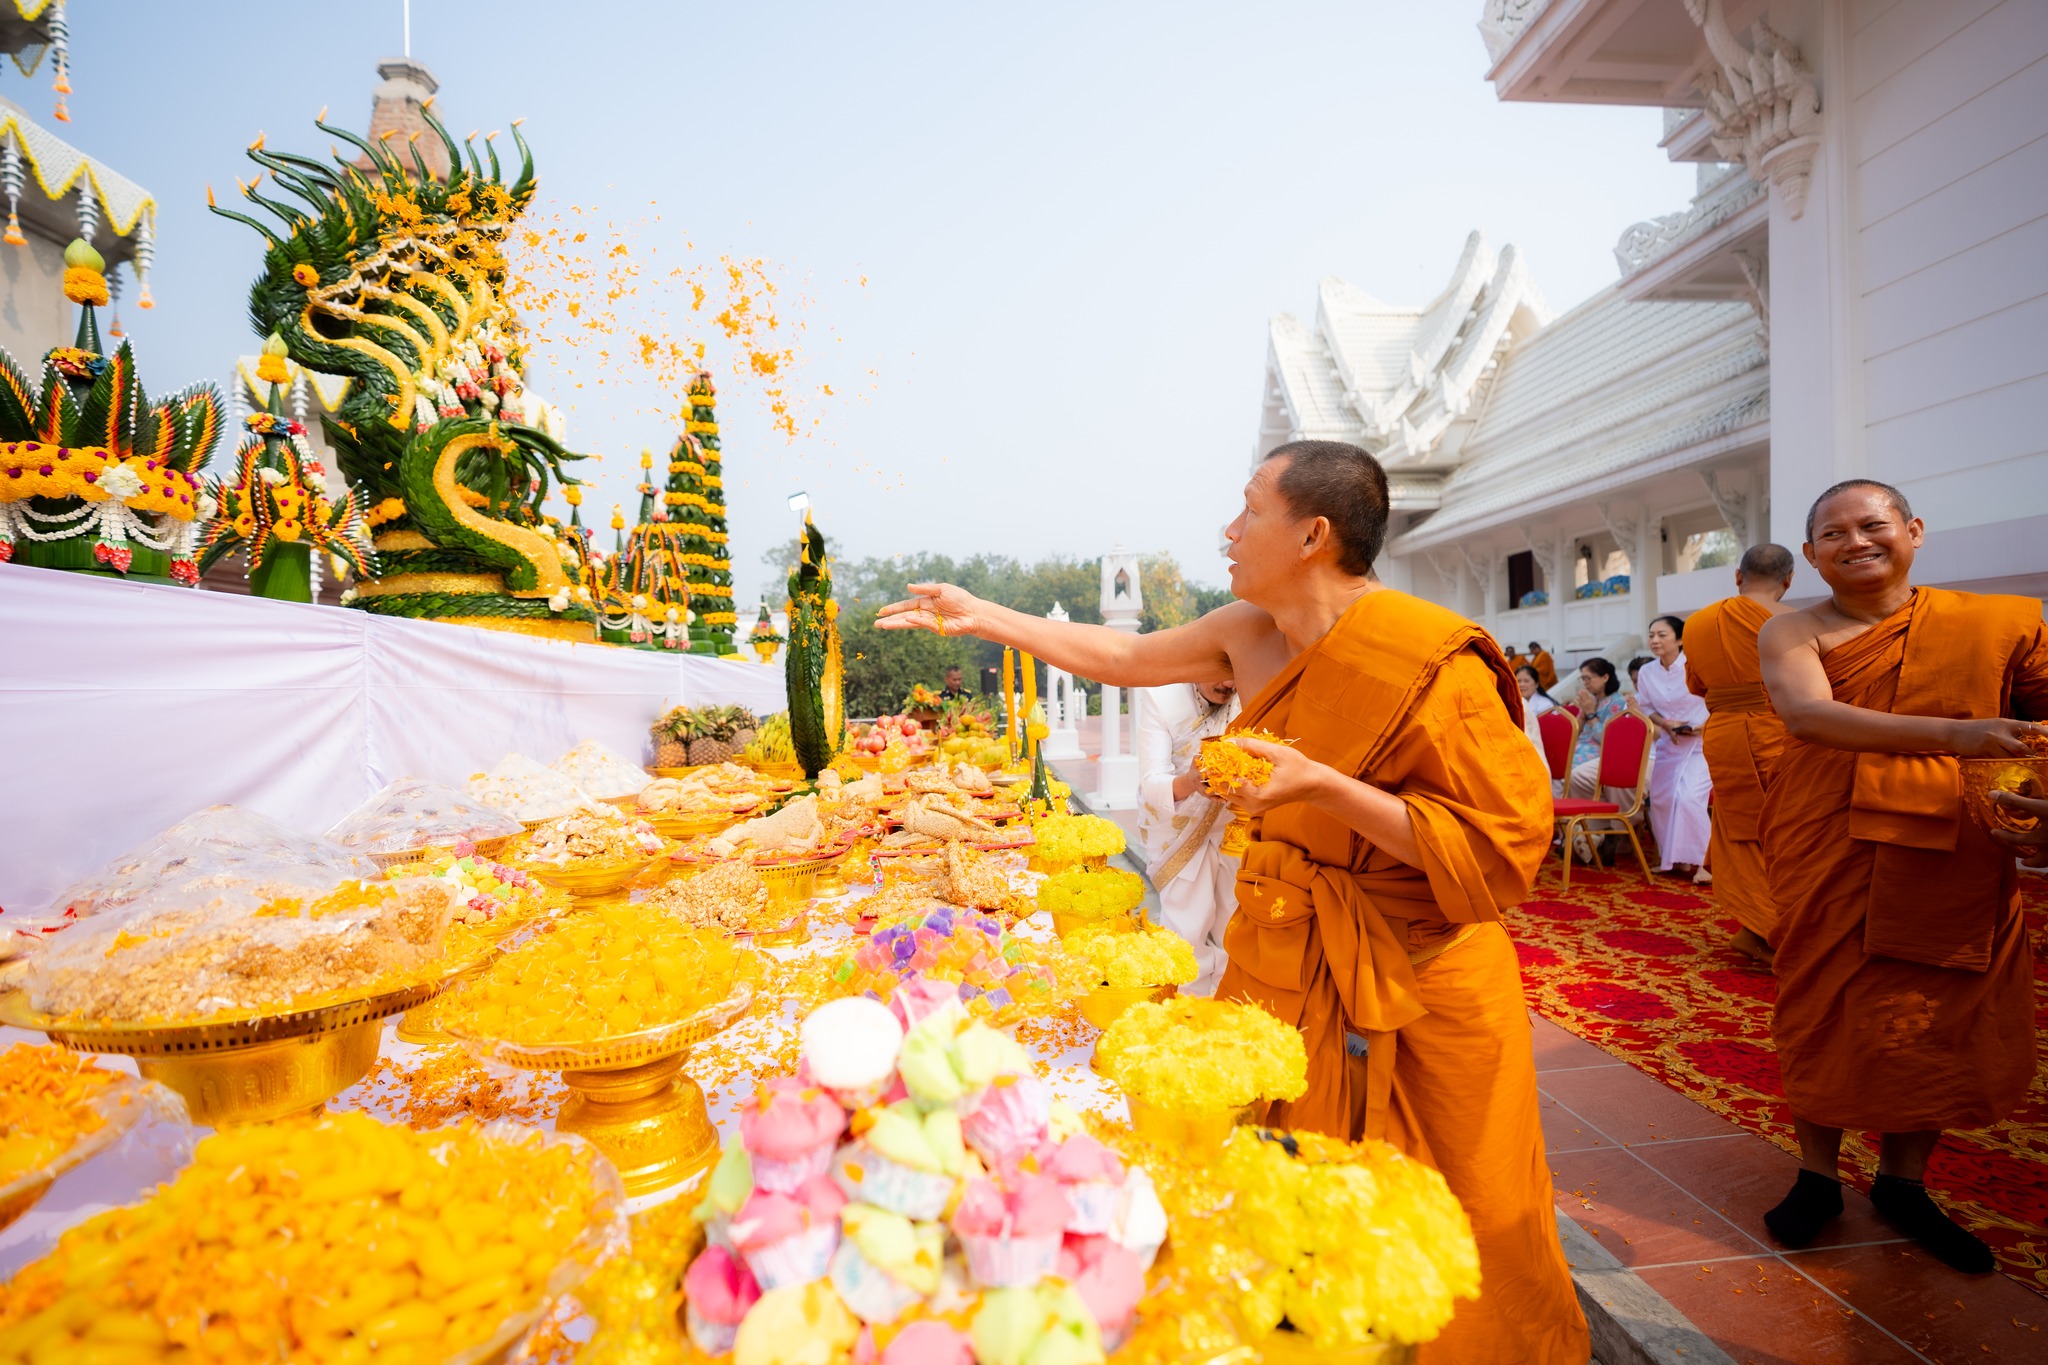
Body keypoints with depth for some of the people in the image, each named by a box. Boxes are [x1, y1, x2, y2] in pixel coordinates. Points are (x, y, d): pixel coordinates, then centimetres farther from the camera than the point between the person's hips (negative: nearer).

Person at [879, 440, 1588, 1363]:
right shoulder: (1251, 636, -1)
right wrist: (981, 617, 15)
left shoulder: (1431, 663, -22)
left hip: (1413, 982, -5)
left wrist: (1324, 786, -29)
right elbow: (1125, 658, 11)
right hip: (1280, 958, 6)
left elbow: (1499, 848, -20)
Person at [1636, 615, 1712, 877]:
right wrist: (1665, 724, -8)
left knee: (1688, 796, -19)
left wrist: (1706, 726, -21)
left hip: (1701, 742, -5)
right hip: (1668, 744, 5)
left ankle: (1695, 858, -4)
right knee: (1660, 798, 4)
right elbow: (1645, 708, 9)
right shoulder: (1646, 673, -2)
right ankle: (1670, 857, 20)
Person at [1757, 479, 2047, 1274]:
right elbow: (1808, 712, -17)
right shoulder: (1792, 633, 0)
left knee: (1939, 1015, 8)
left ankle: (1902, 1181, 29)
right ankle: (1817, 1177, 21)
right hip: (1829, 843, -1)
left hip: (1954, 850, 2)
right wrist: (1953, 736, -29)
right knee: (1827, 1005, 5)